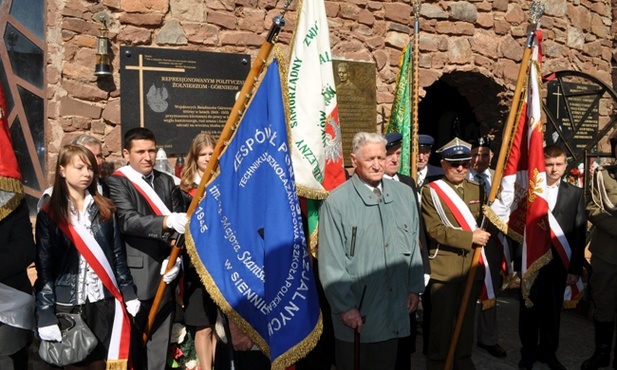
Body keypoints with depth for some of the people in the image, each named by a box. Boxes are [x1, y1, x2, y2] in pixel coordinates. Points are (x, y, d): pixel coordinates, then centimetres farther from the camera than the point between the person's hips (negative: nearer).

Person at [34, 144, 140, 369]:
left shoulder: (104, 209, 7)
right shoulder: (49, 215, -2)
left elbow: (118, 254, 8)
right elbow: (44, 267, -6)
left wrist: (128, 293, 6)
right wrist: (46, 315, -11)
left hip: (104, 301, 3)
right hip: (69, 304, -2)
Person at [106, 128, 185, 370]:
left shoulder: (166, 181, 12)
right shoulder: (117, 182, -4)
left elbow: (180, 222, 6)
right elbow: (128, 221, -19)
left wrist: (175, 257, -8)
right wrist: (166, 221, -33)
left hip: (164, 271, 5)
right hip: (135, 275, -4)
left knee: (161, 337, 12)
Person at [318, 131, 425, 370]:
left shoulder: (403, 194, 2)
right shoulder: (336, 202, -15)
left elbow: (413, 244, 10)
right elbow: (331, 263, -13)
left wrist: (414, 287, 10)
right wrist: (345, 307, -11)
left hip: (395, 310, 5)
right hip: (355, 310, -4)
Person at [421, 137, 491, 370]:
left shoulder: (477, 190, 12)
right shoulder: (430, 191, -5)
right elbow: (434, 230, -14)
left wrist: (484, 231, -5)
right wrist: (470, 237, -17)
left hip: (472, 266, 5)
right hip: (443, 268, -5)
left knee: (467, 317, 15)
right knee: (442, 320, 4)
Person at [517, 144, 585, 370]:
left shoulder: (575, 194, 5)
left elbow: (579, 234, 2)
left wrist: (575, 268, -2)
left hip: (559, 264, 2)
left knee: (553, 311, 13)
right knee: (529, 310, 10)